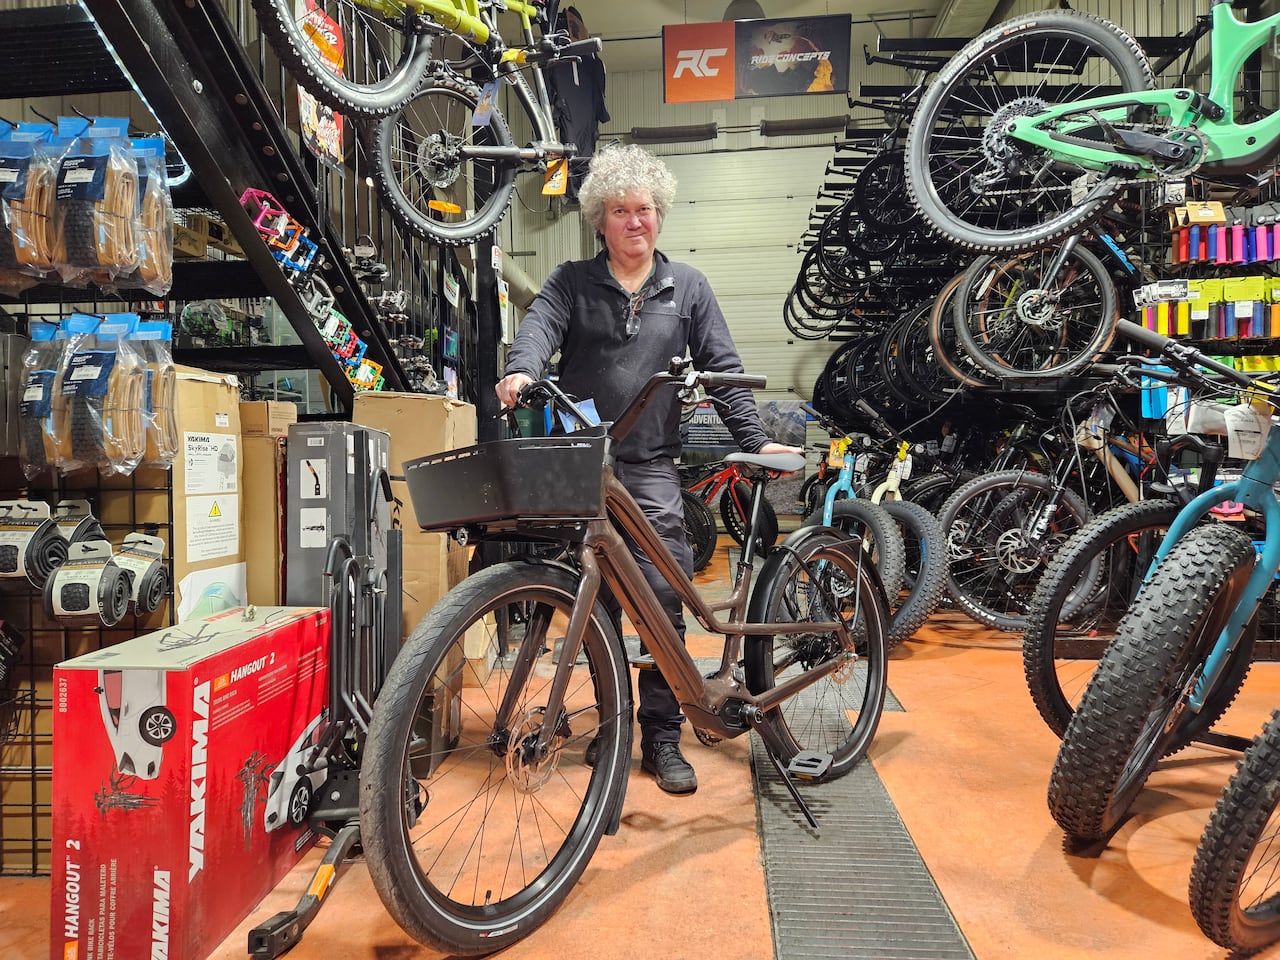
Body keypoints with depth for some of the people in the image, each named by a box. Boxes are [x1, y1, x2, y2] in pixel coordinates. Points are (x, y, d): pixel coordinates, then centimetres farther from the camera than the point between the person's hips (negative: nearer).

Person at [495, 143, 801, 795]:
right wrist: (522, 371, -32)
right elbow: (539, 325, -10)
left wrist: (754, 441, 2)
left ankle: (662, 737, 9)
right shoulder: (571, 281, 10)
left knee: (663, 600, -4)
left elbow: (722, 368, 9)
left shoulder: (687, 286, 12)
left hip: (652, 468, 0)